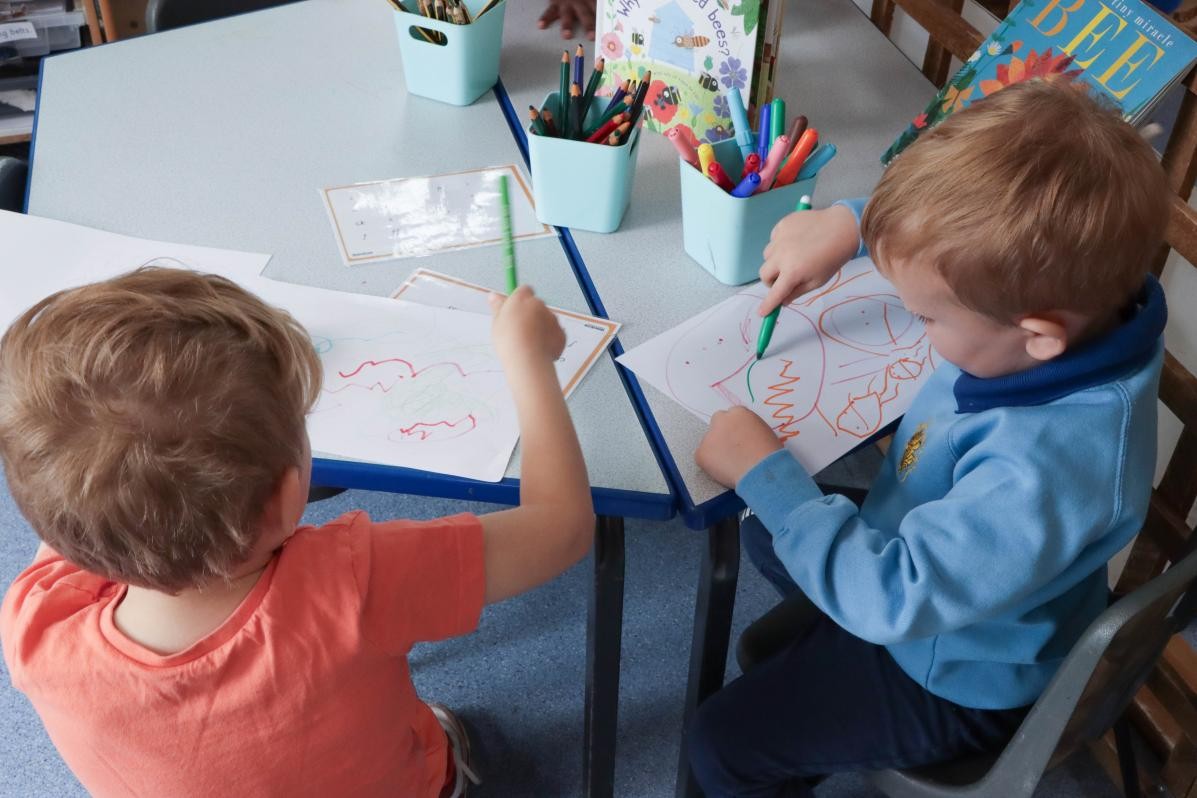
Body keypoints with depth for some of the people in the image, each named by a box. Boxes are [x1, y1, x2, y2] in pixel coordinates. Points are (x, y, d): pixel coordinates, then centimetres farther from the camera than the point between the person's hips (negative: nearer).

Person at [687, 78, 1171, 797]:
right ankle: (815, 658, 51)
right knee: (767, 535, 27)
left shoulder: (1044, 468, -45)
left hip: (956, 674, -8)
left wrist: (765, 474, -28)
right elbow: (962, 216, -2)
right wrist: (853, 225, -16)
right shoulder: (1058, 286, -23)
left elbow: (891, 595, -36)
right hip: (929, 548, 8)